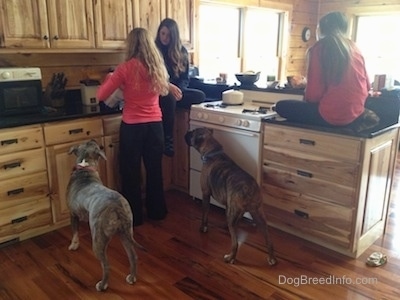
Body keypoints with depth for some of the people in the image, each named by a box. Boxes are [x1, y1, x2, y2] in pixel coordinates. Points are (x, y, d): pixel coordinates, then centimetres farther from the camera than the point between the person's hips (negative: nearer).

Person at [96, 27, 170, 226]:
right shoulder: (158, 68, 2)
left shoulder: (126, 68, -11)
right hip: (155, 125, 4)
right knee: (154, 168, 16)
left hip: (132, 127, -4)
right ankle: (157, 211, 29)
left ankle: (134, 217, 20)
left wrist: (110, 79, 13)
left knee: (131, 171, 10)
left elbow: (101, 96, -7)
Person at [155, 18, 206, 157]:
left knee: (200, 96, -22)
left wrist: (179, 90, -15)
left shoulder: (181, 51, 8)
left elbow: (185, 78, 7)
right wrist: (168, 86, -30)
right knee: (169, 98, -38)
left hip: (176, 90, 4)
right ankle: (168, 138, -25)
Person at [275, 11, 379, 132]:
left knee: (281, 106, 8)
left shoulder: (319, 48, -9)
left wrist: (307, 96, 11)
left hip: (332, 114, -8)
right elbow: (367, 86, 13)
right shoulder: (354, 47, 10)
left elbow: (313, 93, -12)